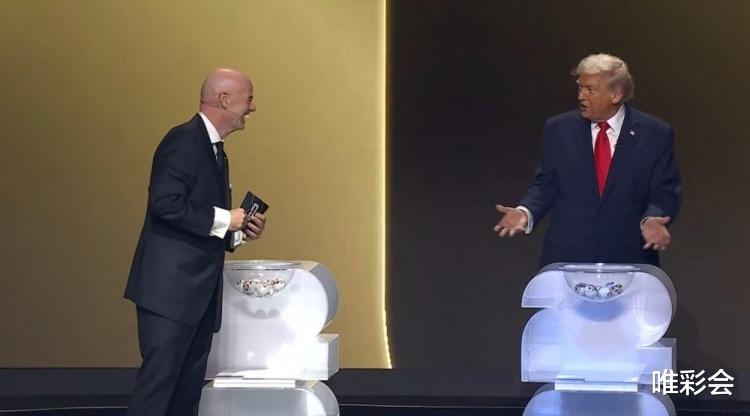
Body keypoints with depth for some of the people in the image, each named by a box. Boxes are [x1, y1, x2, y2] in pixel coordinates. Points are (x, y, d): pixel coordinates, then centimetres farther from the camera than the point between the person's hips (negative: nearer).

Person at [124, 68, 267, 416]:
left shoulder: (215, 152, 19)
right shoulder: (184, 140, -10)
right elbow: (165, 203, -22)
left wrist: (239, 231, 6)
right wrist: (222, 219, -15)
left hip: (200, 294, 10)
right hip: (170, 289, -10)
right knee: (158, 383, -11)